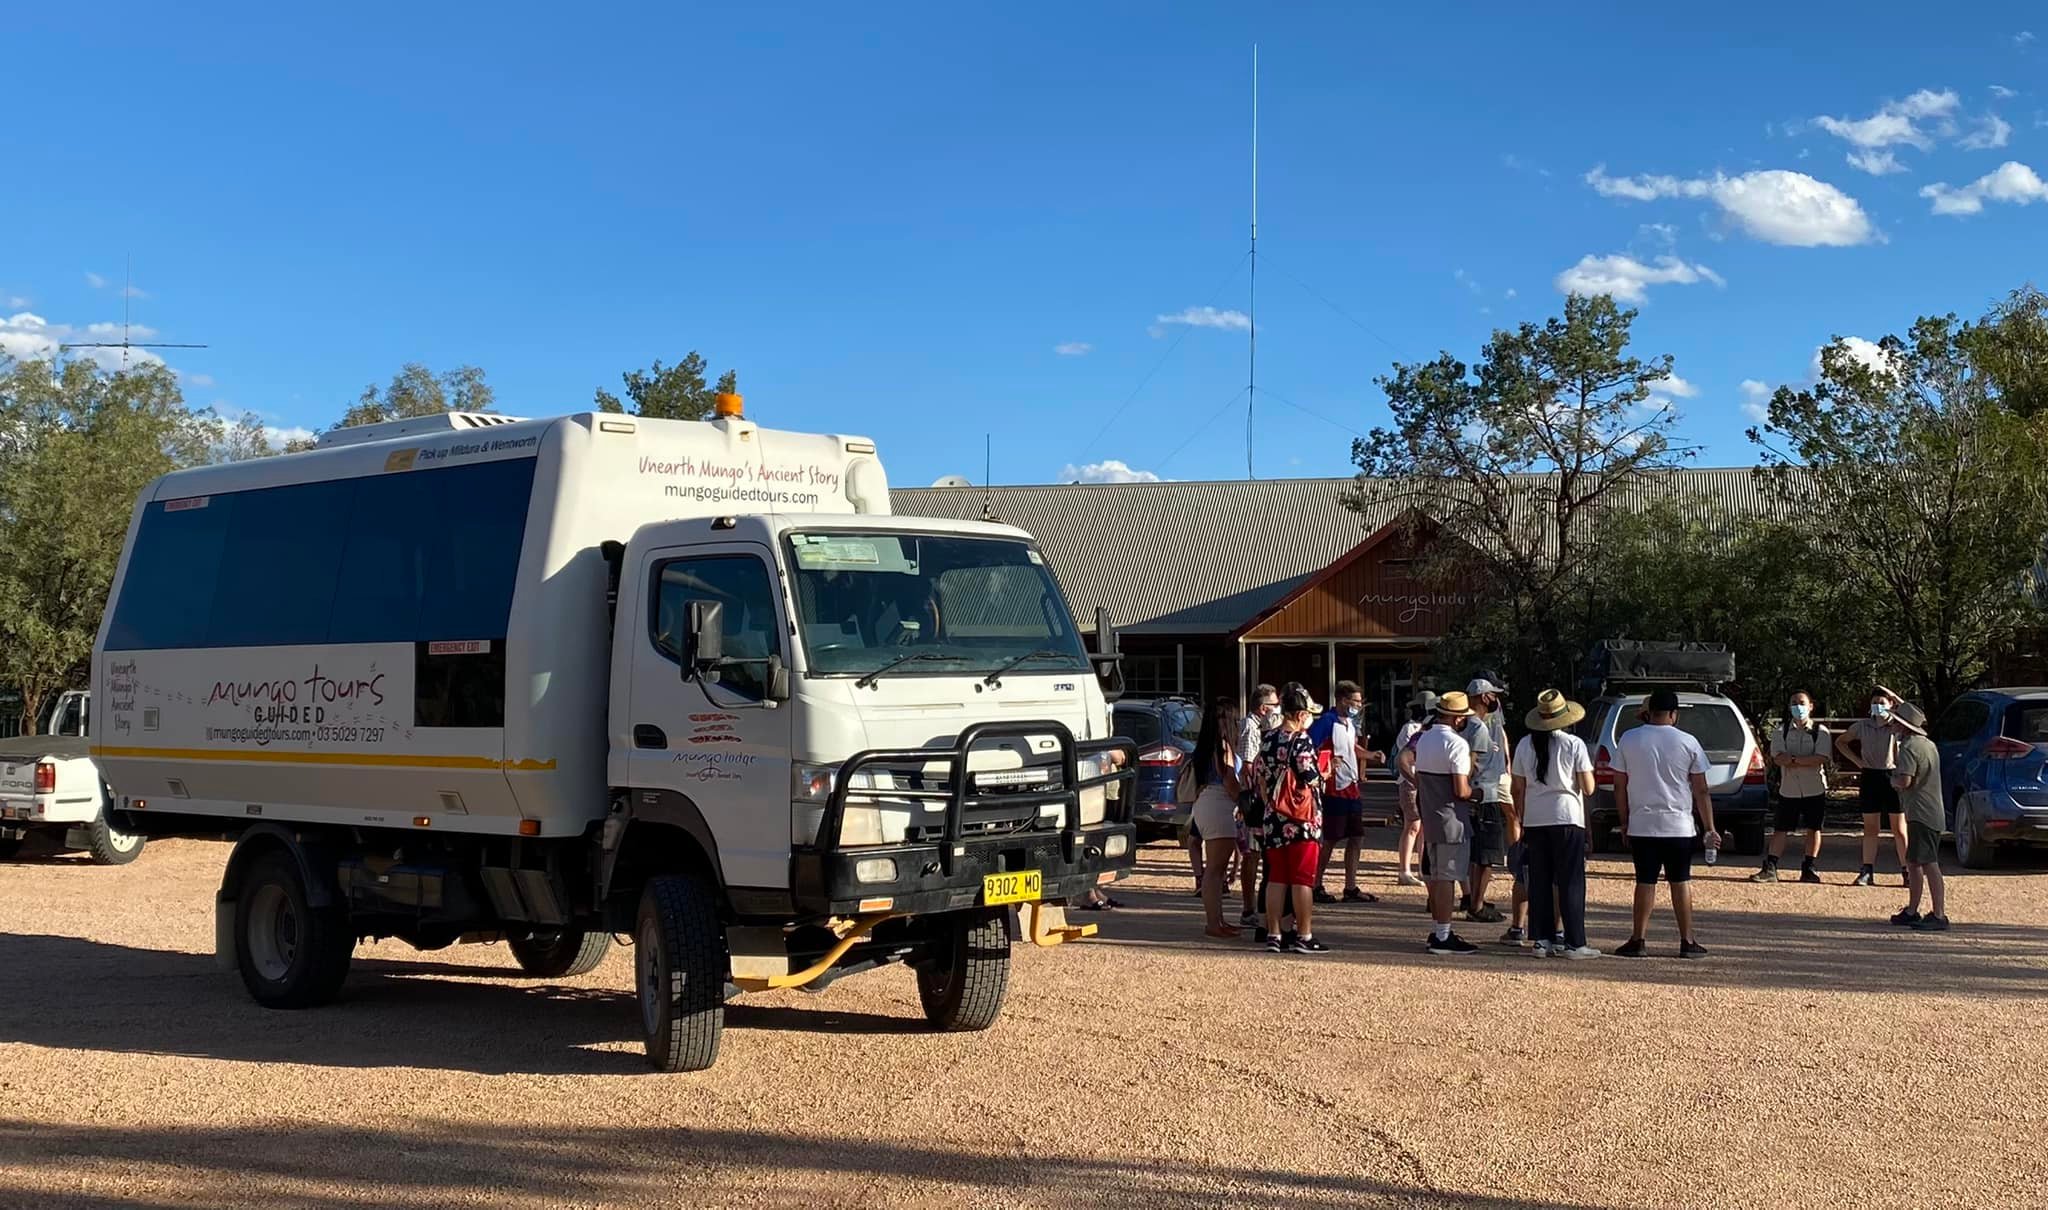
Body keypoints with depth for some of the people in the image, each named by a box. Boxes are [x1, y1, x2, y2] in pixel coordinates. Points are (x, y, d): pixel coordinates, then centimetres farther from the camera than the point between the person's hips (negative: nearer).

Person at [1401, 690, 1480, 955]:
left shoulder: (1423, 739, 10)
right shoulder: (1457, 744, -17)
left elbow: (1416, 776, 17)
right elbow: (1461, 791, -21)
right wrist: (1475, 793, -2)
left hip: (1430, 816, 9)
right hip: (1451, 820, -9)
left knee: (1435, 877, 16)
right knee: (1447, 878, -4)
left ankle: (1437, 931, 24)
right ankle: (1442, 938, -1)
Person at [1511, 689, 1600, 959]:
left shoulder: (1525, 745, 5)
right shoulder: (1574, 745, -7)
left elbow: (1518, 789, 8)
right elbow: (1588, 789, -6)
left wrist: (1522, 823, 15)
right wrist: (1590, 770, 13)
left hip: (1534, 821, 4)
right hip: (1567, 818, -4)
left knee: (1539, 882, 9)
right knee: (1570, 883, 0)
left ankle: (1542, 939, 9)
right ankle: (1574, 943, 0)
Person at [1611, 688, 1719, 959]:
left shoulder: (1628, 740, -1)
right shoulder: (1688, 743, -3)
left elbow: (1619, 786, 2)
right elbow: (1701, 791, -1)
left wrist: (1624, 823, 11)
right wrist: (1710, 829, 5)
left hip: (1641, 825, 0)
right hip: (1679, 825, 0)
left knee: (1645, 882, 5)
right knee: (1680, 882, 7)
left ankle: (1639, 940, 4)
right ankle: (1687, 941, 10)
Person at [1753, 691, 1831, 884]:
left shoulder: (1821, 731, -1)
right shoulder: (1782, 731, 4)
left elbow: (1820, 759, -15)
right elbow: (1778, 758, -9)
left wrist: (1792, 759, -17)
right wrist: (1806, 761, -17)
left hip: (1814, 789, -1)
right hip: (1788, 789, 1)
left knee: (1813, 828, 6)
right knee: (1780, 829, 0)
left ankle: (1808, 869, 15)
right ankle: (1770, 869, -1)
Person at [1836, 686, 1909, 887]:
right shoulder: (1862, 726, 7)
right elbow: (1840, 741, 18)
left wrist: (1894, 696, -18)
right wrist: (1857, 761, 6)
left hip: (1892, 777, -3)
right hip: (1870, 777, 3)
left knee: (1899, 830, 0)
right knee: (1870, 829, 7)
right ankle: (1867, 872, 10)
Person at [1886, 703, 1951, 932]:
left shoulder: (1909, 747, -14)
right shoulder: (1929, 745, 17)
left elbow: (1905, 781, -24)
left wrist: (1893, 780, -4)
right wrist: (1897, 773, 17)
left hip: (1921, 815, -11)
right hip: (1932, 814, 11)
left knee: (1929, 865, -12)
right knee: (1913, 863, 17)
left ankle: (1939, 916, -14)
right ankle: (1911, 912, 24)